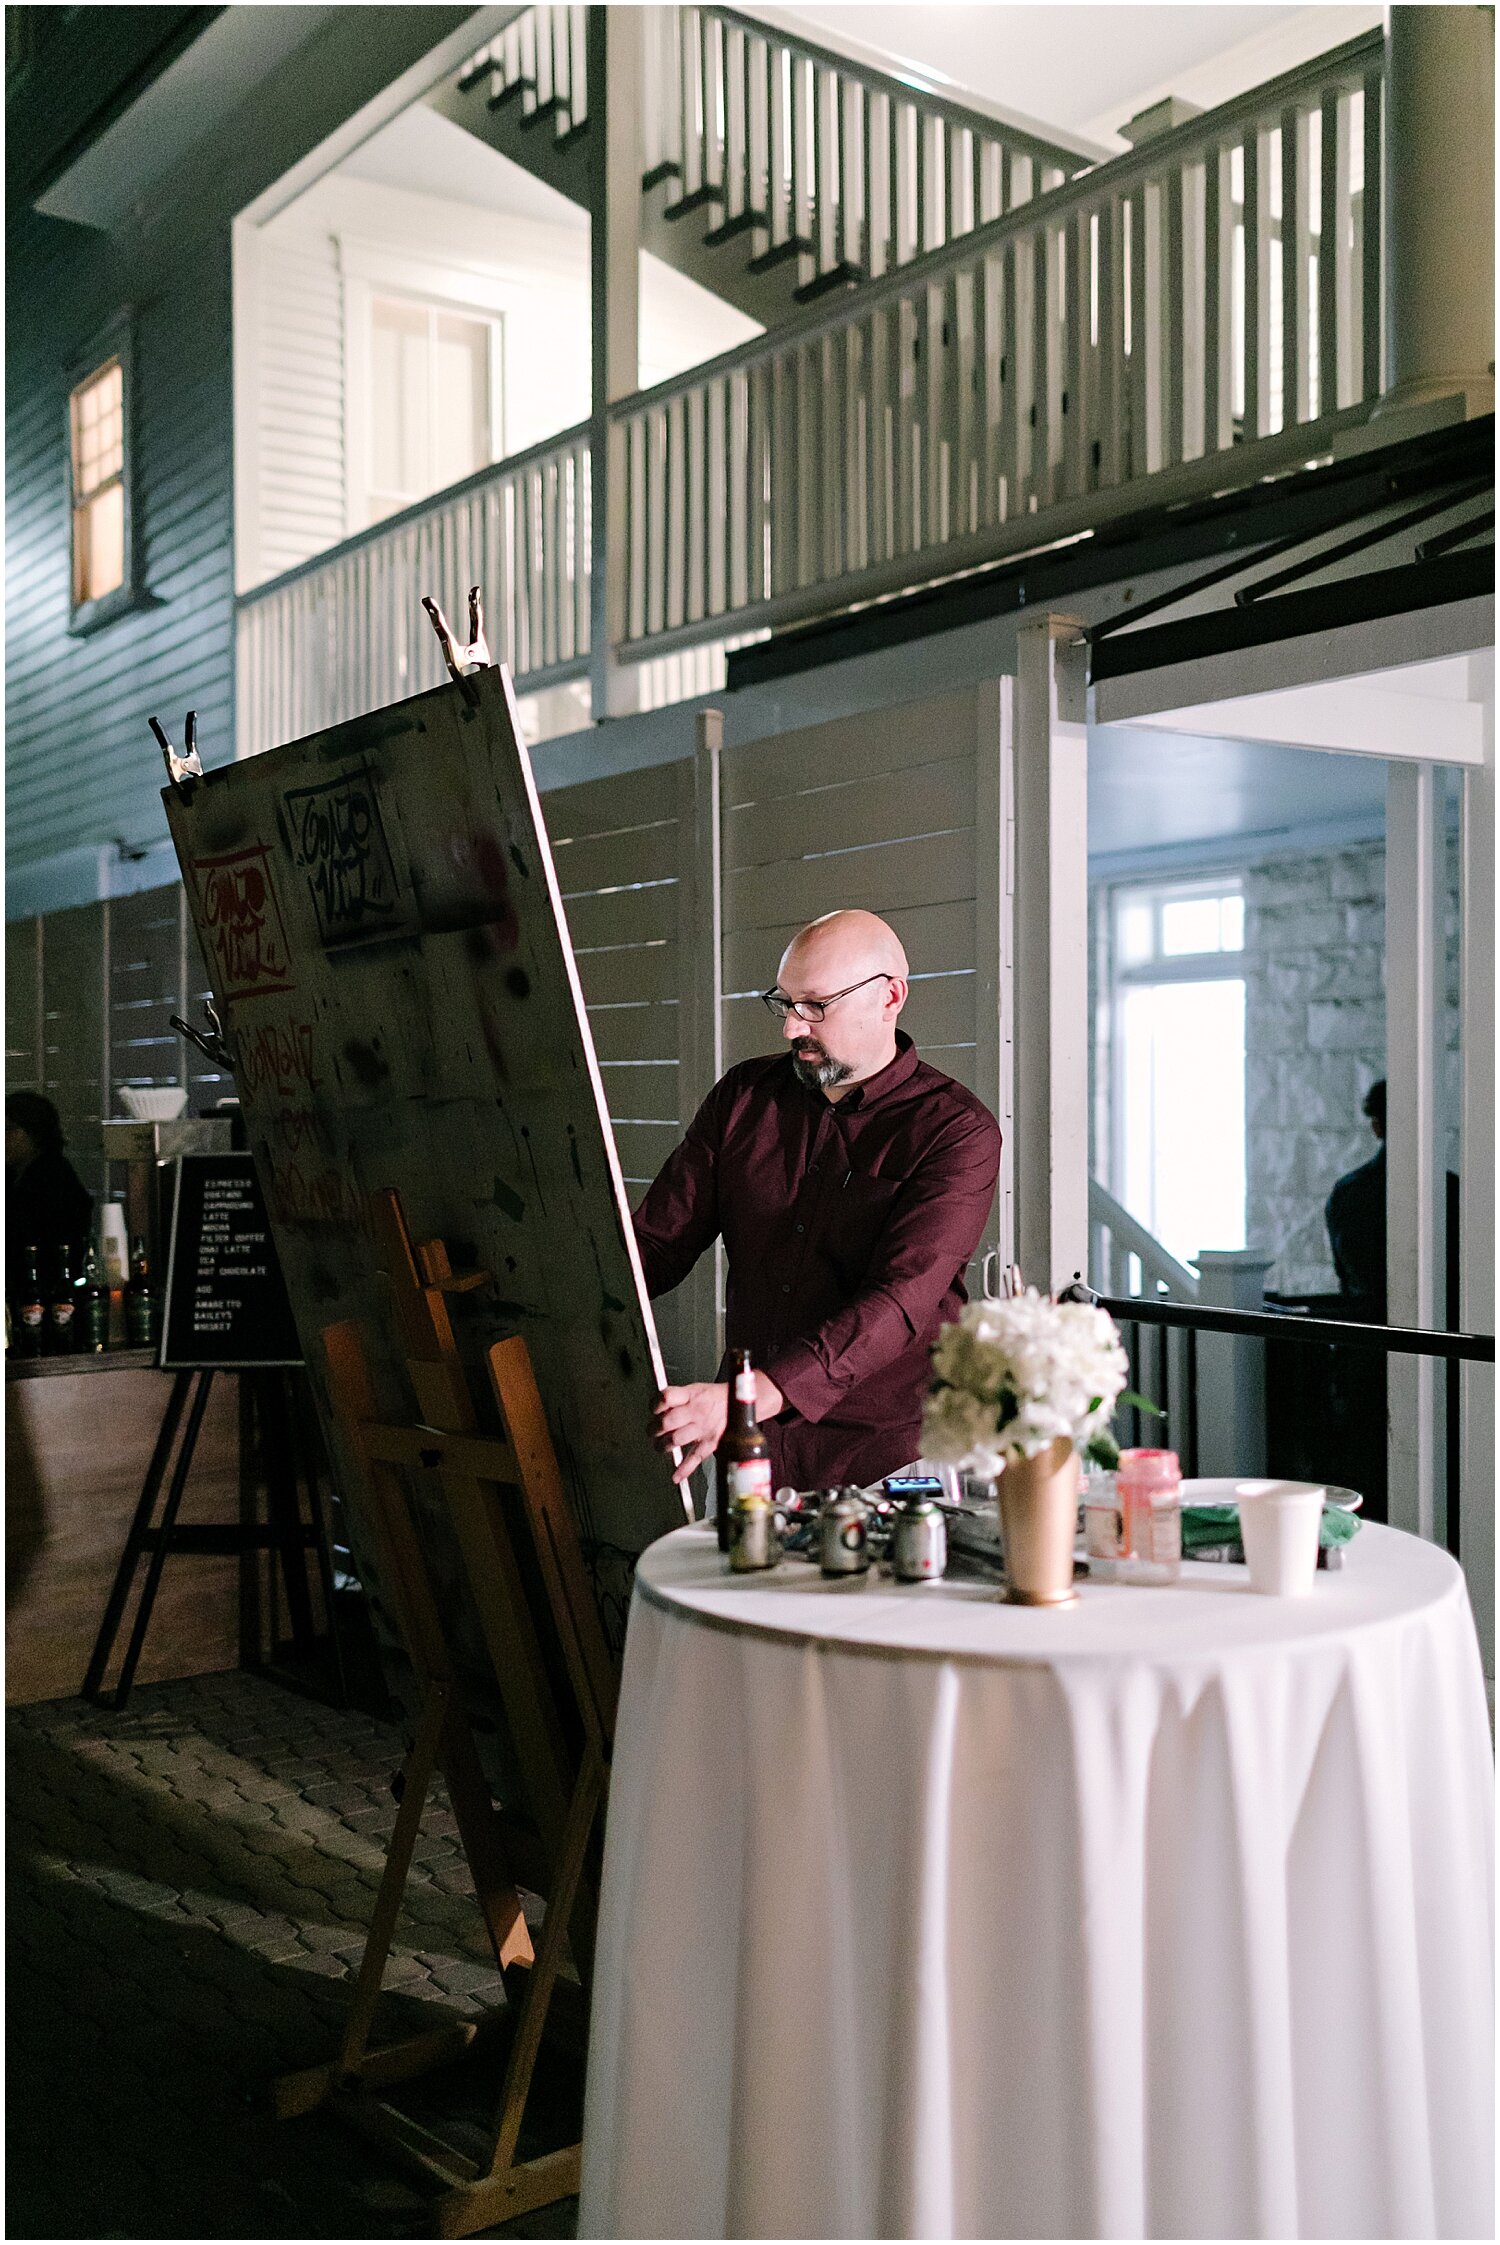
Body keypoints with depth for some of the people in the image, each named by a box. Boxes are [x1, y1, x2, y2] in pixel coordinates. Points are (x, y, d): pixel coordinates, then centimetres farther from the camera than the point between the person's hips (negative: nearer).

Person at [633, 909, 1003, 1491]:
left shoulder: (957, 1130, -7)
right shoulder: (743, 1095, 10)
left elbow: (901, 1299, -20)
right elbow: (656, 1243, 9)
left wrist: (751, 1397, -33)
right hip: (754, 1443, 3)